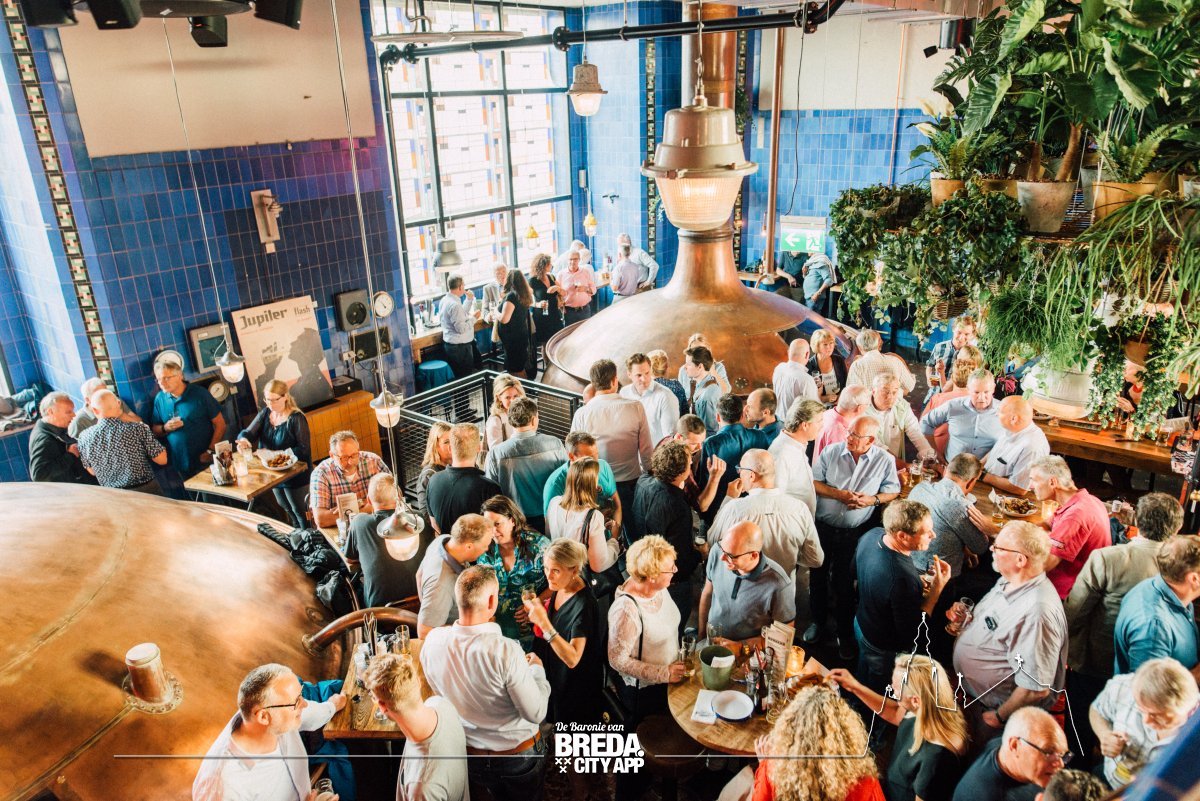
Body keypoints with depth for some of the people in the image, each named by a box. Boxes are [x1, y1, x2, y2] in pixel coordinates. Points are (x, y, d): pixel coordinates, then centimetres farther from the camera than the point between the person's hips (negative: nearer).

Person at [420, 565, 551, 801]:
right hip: (518, 754, -3)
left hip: (468, 755, 4)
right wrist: (537, 670, -8)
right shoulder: (506, 651, -35)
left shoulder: (432, 641, -19)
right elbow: (536, 713, -25)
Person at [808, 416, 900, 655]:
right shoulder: (831, 451, -7)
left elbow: (893, 490, 2)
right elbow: (814, 482, -6)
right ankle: (819, 623, 37)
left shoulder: (885, 460, -7)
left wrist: (873, 499, -17)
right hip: (822, 527, 2)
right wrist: (840, 494, -18)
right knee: (818, 575, 15)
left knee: (844, 582, 9)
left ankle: (845, 634, 29)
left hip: (855, 533, -1)